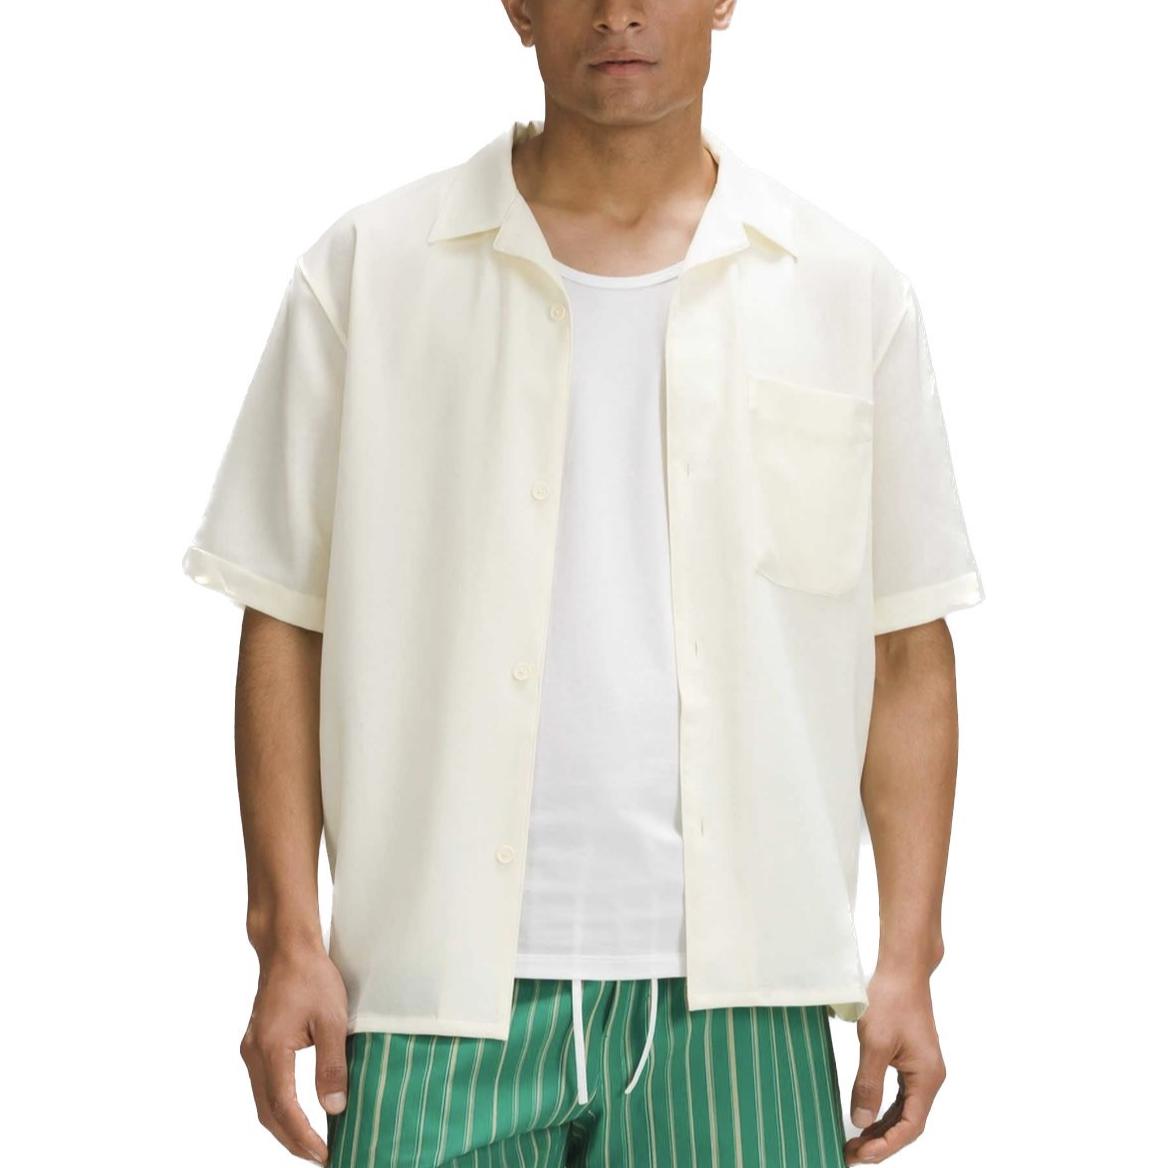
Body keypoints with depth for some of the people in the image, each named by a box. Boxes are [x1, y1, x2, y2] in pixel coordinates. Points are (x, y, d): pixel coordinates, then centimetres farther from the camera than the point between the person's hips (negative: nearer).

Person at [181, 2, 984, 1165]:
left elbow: (906, 653, 8)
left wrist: (907, 958, 3)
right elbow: (285, 625, 4)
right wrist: (289, 938, -2)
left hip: (731, 993, 1)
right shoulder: (369, 271, 4)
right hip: (438, 988, -1)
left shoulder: (848, 295, 6)